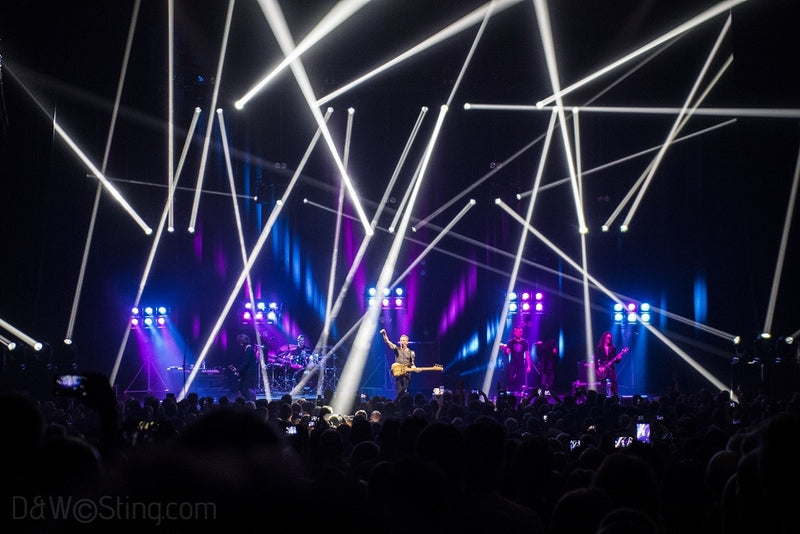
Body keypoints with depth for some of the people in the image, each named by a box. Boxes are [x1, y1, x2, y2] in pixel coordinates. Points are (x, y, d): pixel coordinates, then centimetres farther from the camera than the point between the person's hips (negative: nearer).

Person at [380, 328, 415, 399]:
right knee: (399, 392, -3)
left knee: (405, 392, -9)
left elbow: (412, 364, 13)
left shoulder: (411, 353, 11)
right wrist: (384, 334, -23)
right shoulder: (397, 349, 8)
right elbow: (387, 342, -6)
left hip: (407, 374, 0)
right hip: (398, 373, 0)